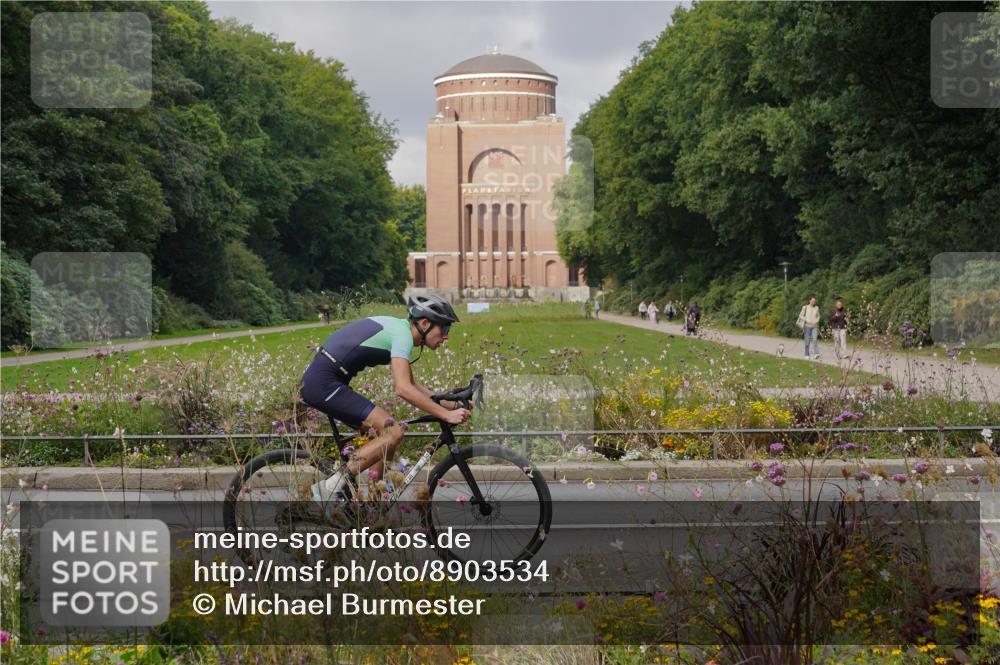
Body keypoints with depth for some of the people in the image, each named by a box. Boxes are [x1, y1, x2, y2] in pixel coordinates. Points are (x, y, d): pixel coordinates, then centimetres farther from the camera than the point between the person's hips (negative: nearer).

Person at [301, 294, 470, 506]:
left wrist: (452, 405, 14)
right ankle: (331, 487, -15)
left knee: (385, 433, 11)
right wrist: (446, 415, -22)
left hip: (319, 381, 10)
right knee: (393, 433, -15)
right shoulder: (402, 334, -13)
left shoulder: (398, 327, 18)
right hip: (324, 384, -10)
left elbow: (411, 385, 23)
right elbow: (403, 389, -25)